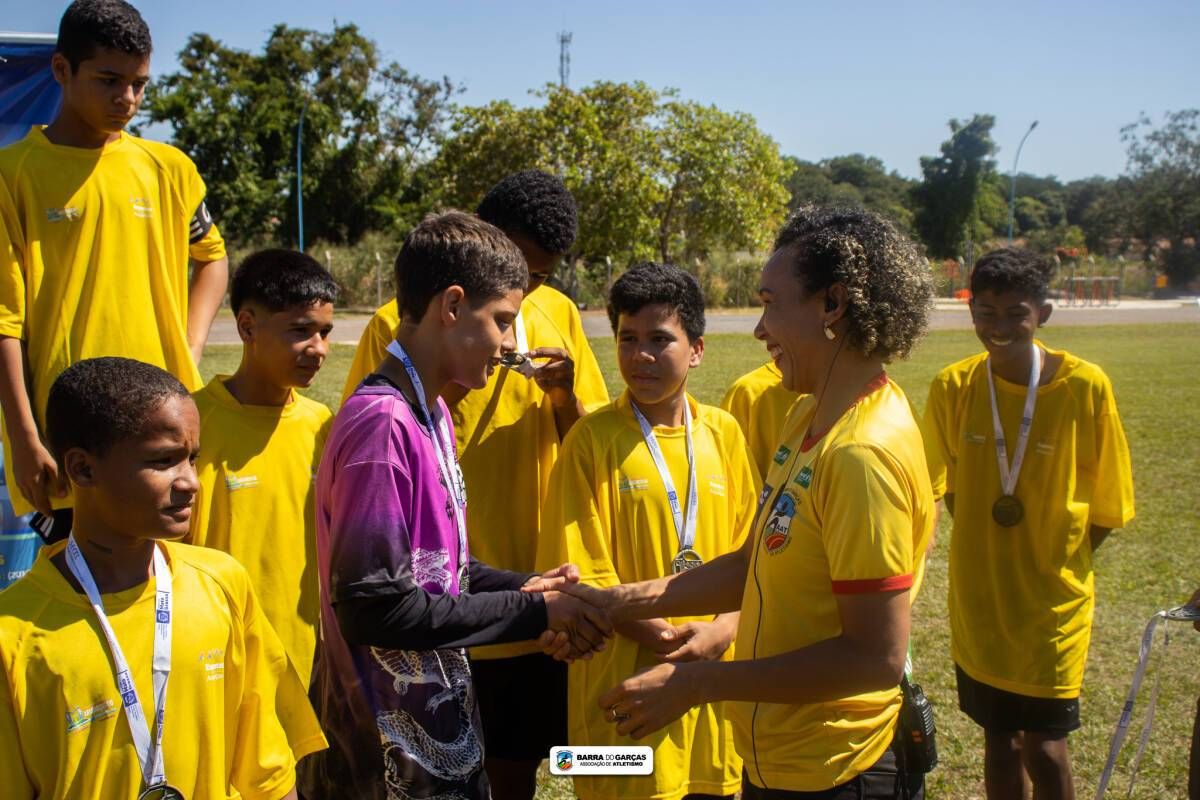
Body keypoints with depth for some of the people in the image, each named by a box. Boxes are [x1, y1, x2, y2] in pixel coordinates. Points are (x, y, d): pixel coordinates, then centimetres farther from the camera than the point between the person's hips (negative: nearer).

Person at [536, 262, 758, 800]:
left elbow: (747, 548, 6)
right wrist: (663, 639, -15)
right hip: (626, 675, -3)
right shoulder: (593, 438, -7)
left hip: (716, 672, 4)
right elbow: (584, 571, -9)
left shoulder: (722, 432, 5)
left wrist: (723, 630, -9)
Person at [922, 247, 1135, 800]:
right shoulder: (952, 388, -7)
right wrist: (983, 547, 4)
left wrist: (1056, 562, -1)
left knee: (1044, 746, 2)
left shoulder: (1085, 386, -14)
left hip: (1052, 599, -2)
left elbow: (1107, 506, -4)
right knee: (999, 738, 15)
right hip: (978, 598, 3)